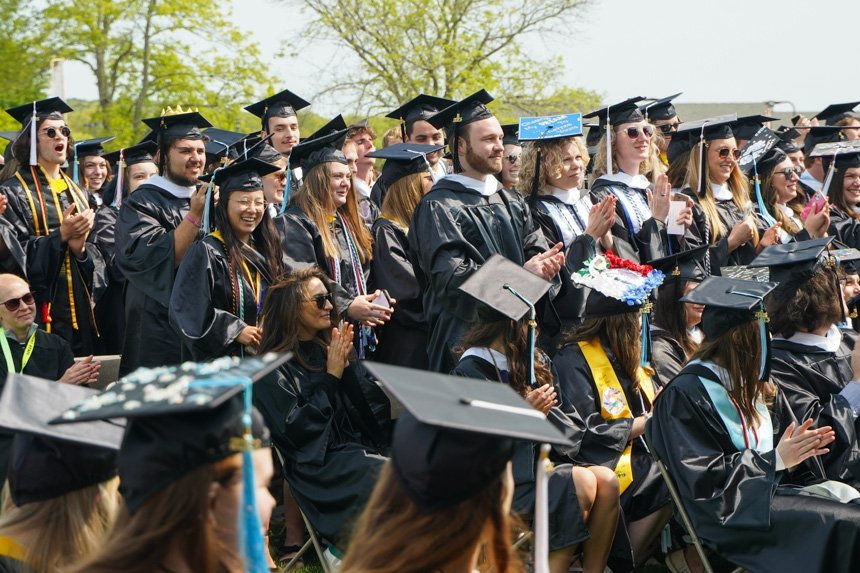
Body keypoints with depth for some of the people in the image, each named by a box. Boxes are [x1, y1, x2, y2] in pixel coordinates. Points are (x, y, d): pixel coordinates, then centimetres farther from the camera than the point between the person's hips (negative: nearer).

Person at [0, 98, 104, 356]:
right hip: (43, 313, -5)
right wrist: (60, 235, -21)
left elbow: (97, 257, 13)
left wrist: (80, 248, -10)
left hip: (80, 311, 5)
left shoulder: (77, 192, 15)